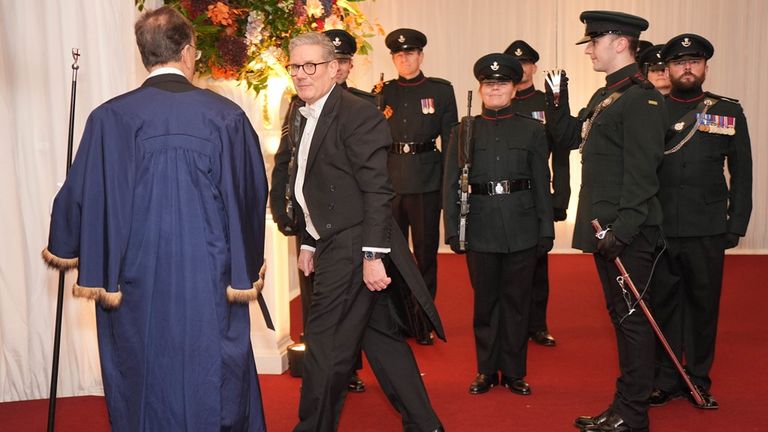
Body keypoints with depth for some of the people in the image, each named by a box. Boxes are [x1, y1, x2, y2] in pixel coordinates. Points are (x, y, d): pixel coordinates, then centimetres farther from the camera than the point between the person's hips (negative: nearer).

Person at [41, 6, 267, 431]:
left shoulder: (110, 118, -7)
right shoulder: (227, 115, -5)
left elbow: (81, 192, 0)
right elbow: (253, 193, 2)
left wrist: (63, 249, 20)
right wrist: (248, 268, 18)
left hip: (137, 286, 0)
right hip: (212, 283, 0)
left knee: (146, 392, 15)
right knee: (214, 388, 15)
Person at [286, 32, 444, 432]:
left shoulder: (357, 114, -14)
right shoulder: (306, 117, 14)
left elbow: (376, 191, -19)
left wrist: (373, 256, -22)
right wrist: (309, 243, 17)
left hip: (352, 250, -10)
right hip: (334, 246, 10)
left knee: (325, 345, -1)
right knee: (382, 338, 15)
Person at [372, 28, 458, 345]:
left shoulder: (441, 90, 4)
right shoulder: (383, 92, 8)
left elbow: (451, 139, 3)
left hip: (426, 181, -2)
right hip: (390, 181, 2)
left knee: (426, 252, 5)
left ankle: (423, 322, 17)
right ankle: (398, 320, 23)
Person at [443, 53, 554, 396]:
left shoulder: (532, 130, 7)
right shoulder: (463, 132, 7)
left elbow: (542, 184, 6)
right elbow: (451, 184, 4)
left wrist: (546, 230, 2)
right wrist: (452, 229, -2)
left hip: (522, 229, 0)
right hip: (480, 230, 0)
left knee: (517, 300, 7)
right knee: (485, 301, 8)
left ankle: (514, 372, 20)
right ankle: (486, 371, 22)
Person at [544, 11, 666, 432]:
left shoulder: (641, 97, -13)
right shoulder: (603, 96, 16)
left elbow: (641, 172, -20)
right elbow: (567, 137, 21)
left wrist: (622, 228, -24)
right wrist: (556, 97, 9)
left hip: (627, 230, -9)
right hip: (605, 227, 10)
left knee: (631, 316, 0)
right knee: (620, 314, 15)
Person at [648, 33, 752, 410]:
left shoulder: (730, 112, 6)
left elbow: (742, 174, 7)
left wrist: (737, 225, 1)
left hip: (707, 231, 0)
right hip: (657, 229, 0)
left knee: (704, 305, 8)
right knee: (662, 305, 7)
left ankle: (699, 381, 23)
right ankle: (665, 380, 20)